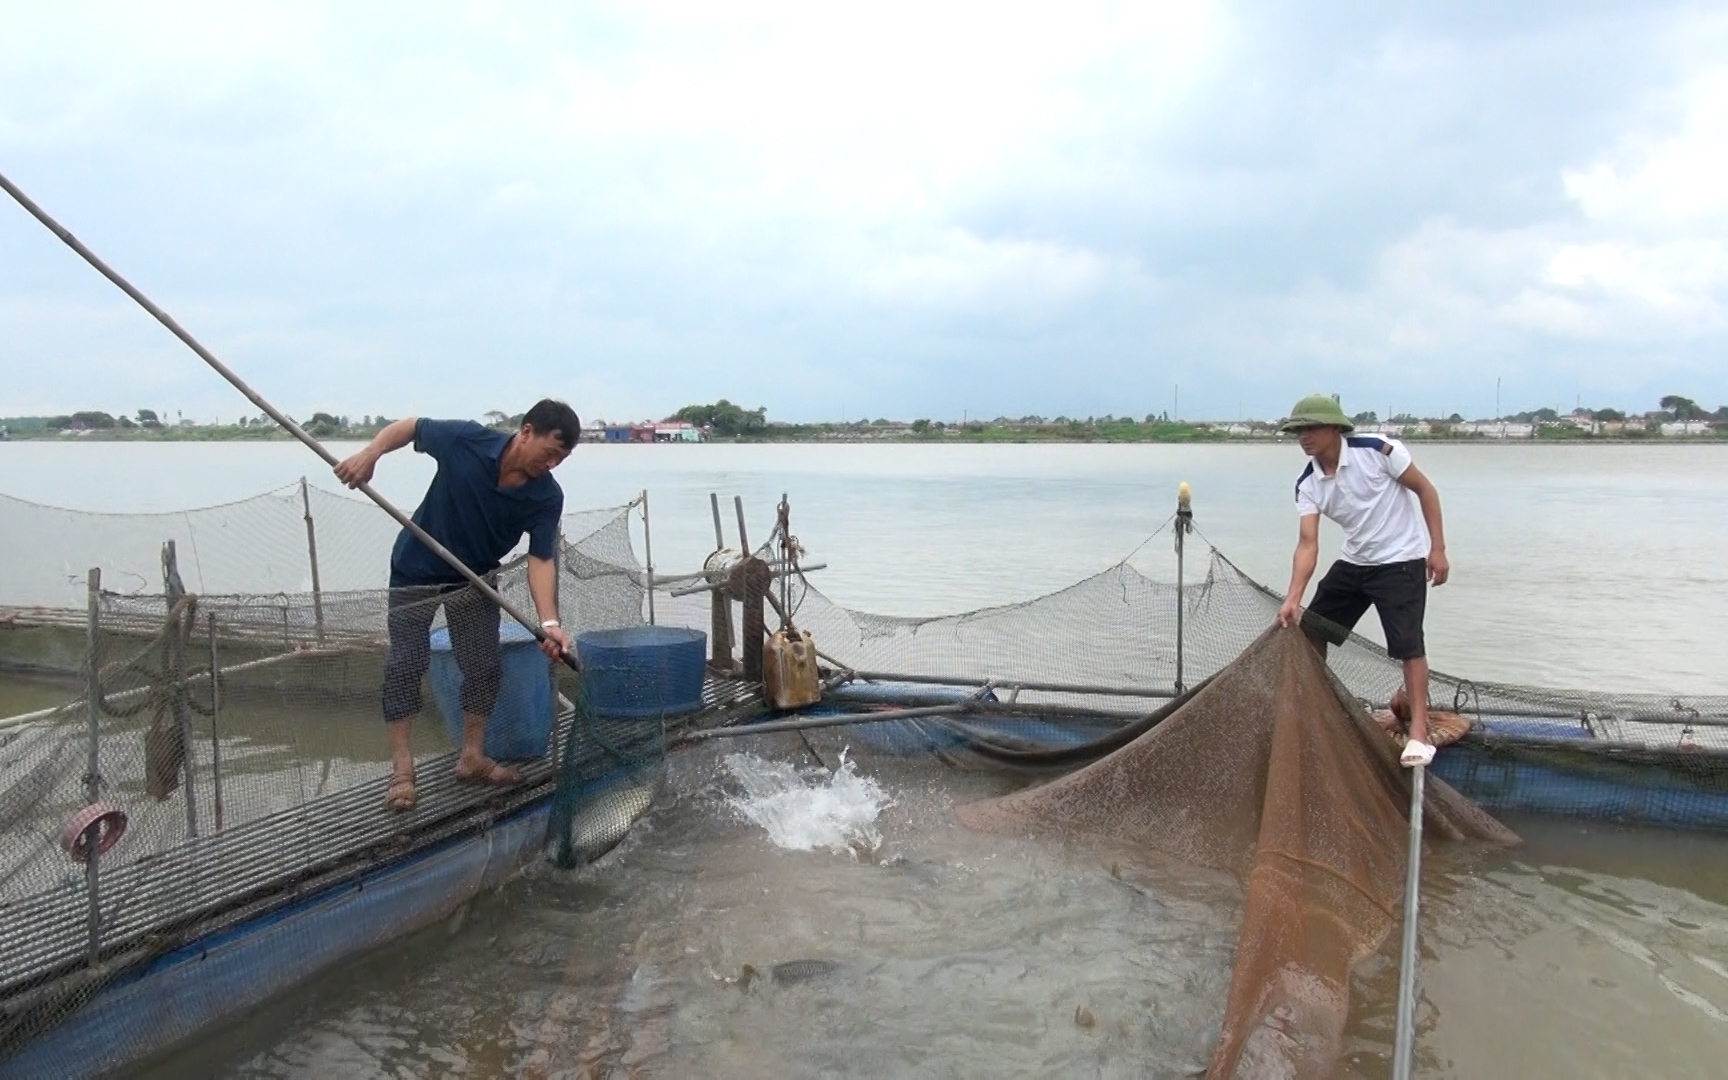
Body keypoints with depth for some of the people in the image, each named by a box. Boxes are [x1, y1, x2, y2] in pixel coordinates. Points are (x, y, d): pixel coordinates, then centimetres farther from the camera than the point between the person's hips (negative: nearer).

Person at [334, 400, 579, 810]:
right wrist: (371, 452, -29)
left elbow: (541, 560, -26)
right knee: (407, 663, -5)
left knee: (484, 665, 2)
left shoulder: (547, 496, -22)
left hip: (475, 578, 3)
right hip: (417, 568, -3)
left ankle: (472, 756, 19)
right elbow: (409, 427, -11)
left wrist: (549, 622, -39)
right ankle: (402, 767, 3)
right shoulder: (465, 440, -28)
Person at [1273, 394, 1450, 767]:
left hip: (1401, 561, -6)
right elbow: (1308, 543, -15)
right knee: (1310, 631, 8)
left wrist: (1438, 549, -13)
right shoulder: (1308, 484, -9)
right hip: (1353, 562, 6)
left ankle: (1419, 733, -5)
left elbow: (1425, 490, -11)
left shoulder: (1378, 450, -21)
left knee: (1407, 643, -13)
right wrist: (1293, 598, -27)